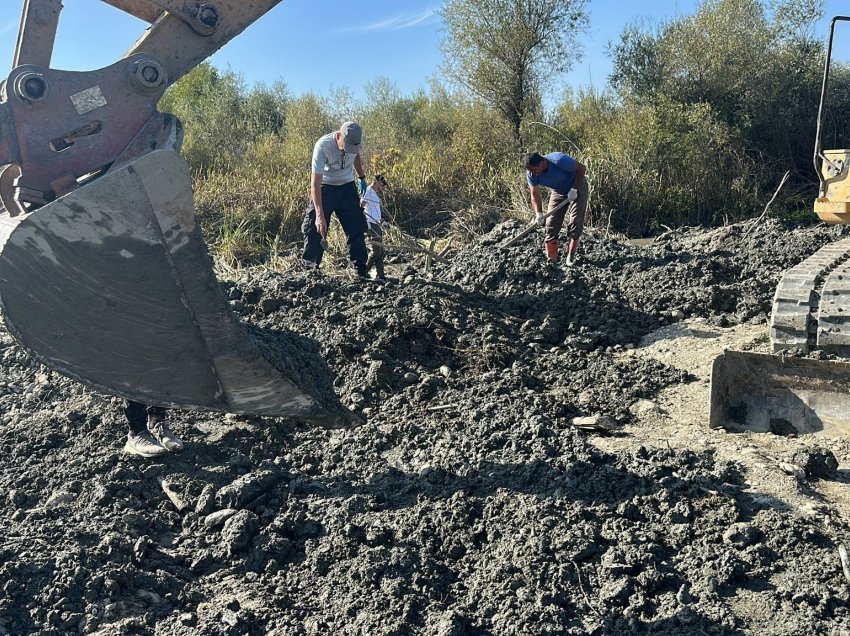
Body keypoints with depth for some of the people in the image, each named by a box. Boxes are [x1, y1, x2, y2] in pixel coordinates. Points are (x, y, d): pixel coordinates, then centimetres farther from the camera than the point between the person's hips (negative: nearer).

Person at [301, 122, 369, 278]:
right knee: (314, 229, -8)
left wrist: (362, 178, 17)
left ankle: (361, 271, 7)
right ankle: (309, 270, 1)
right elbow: (315, 183, -33)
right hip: (324, 187, -4)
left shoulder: (354, 140, -16)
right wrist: (320, 215, -39)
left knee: (356, 228, 2)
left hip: (347, 187, 4)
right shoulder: (322, 146, -31)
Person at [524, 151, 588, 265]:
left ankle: (571, 256, 3)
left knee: (576, 222, -9)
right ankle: (551, 259, 1)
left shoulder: (559, 161, -37)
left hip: (577, 187, -4)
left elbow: (581, 168, -25)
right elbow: (535, 195, -15)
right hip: (558, 192, 4)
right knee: (551, 223, -4)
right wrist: (538, 213, -29)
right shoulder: (531, 174, -22)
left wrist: (574, 189, -28)